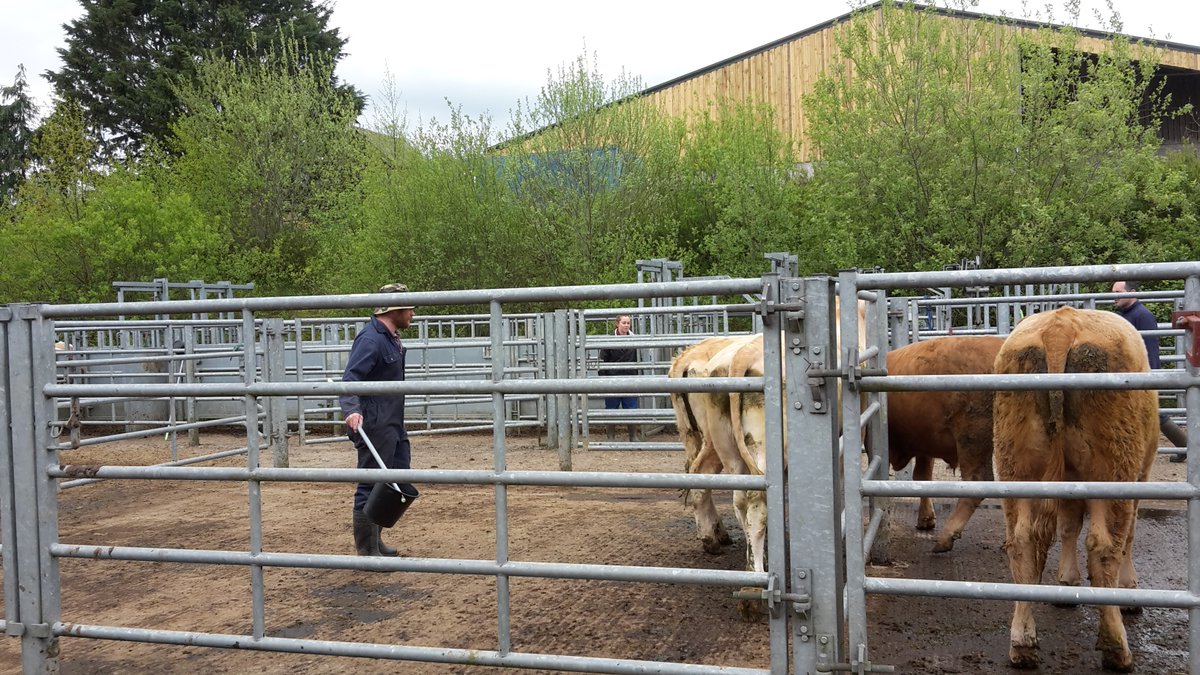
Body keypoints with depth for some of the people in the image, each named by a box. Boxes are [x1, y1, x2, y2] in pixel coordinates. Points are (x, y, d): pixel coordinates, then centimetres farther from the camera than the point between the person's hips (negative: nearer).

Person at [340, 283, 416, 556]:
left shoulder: (391, 337, 14)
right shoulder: (371, 339, -18)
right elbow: (350, 379, -27)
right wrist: (351, 410, -41)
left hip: (394, 424, 11)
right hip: (374, 425, -11)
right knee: (371, 486, -3)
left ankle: (374, 539, 29)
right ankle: (366, 550, 8)